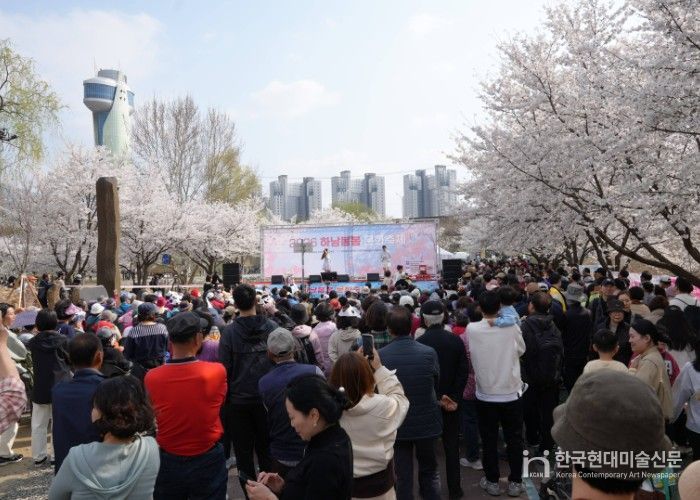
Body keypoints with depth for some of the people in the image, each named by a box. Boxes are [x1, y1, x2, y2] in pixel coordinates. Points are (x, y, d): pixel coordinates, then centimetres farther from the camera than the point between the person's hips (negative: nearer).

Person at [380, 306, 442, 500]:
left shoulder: (380, 356, -18)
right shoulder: (429, 353, -17)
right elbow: (437, 385, 0)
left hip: (397, 425, 0)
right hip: (427, 422, 1)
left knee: (403, 477, 14)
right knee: (429, 472, 21)